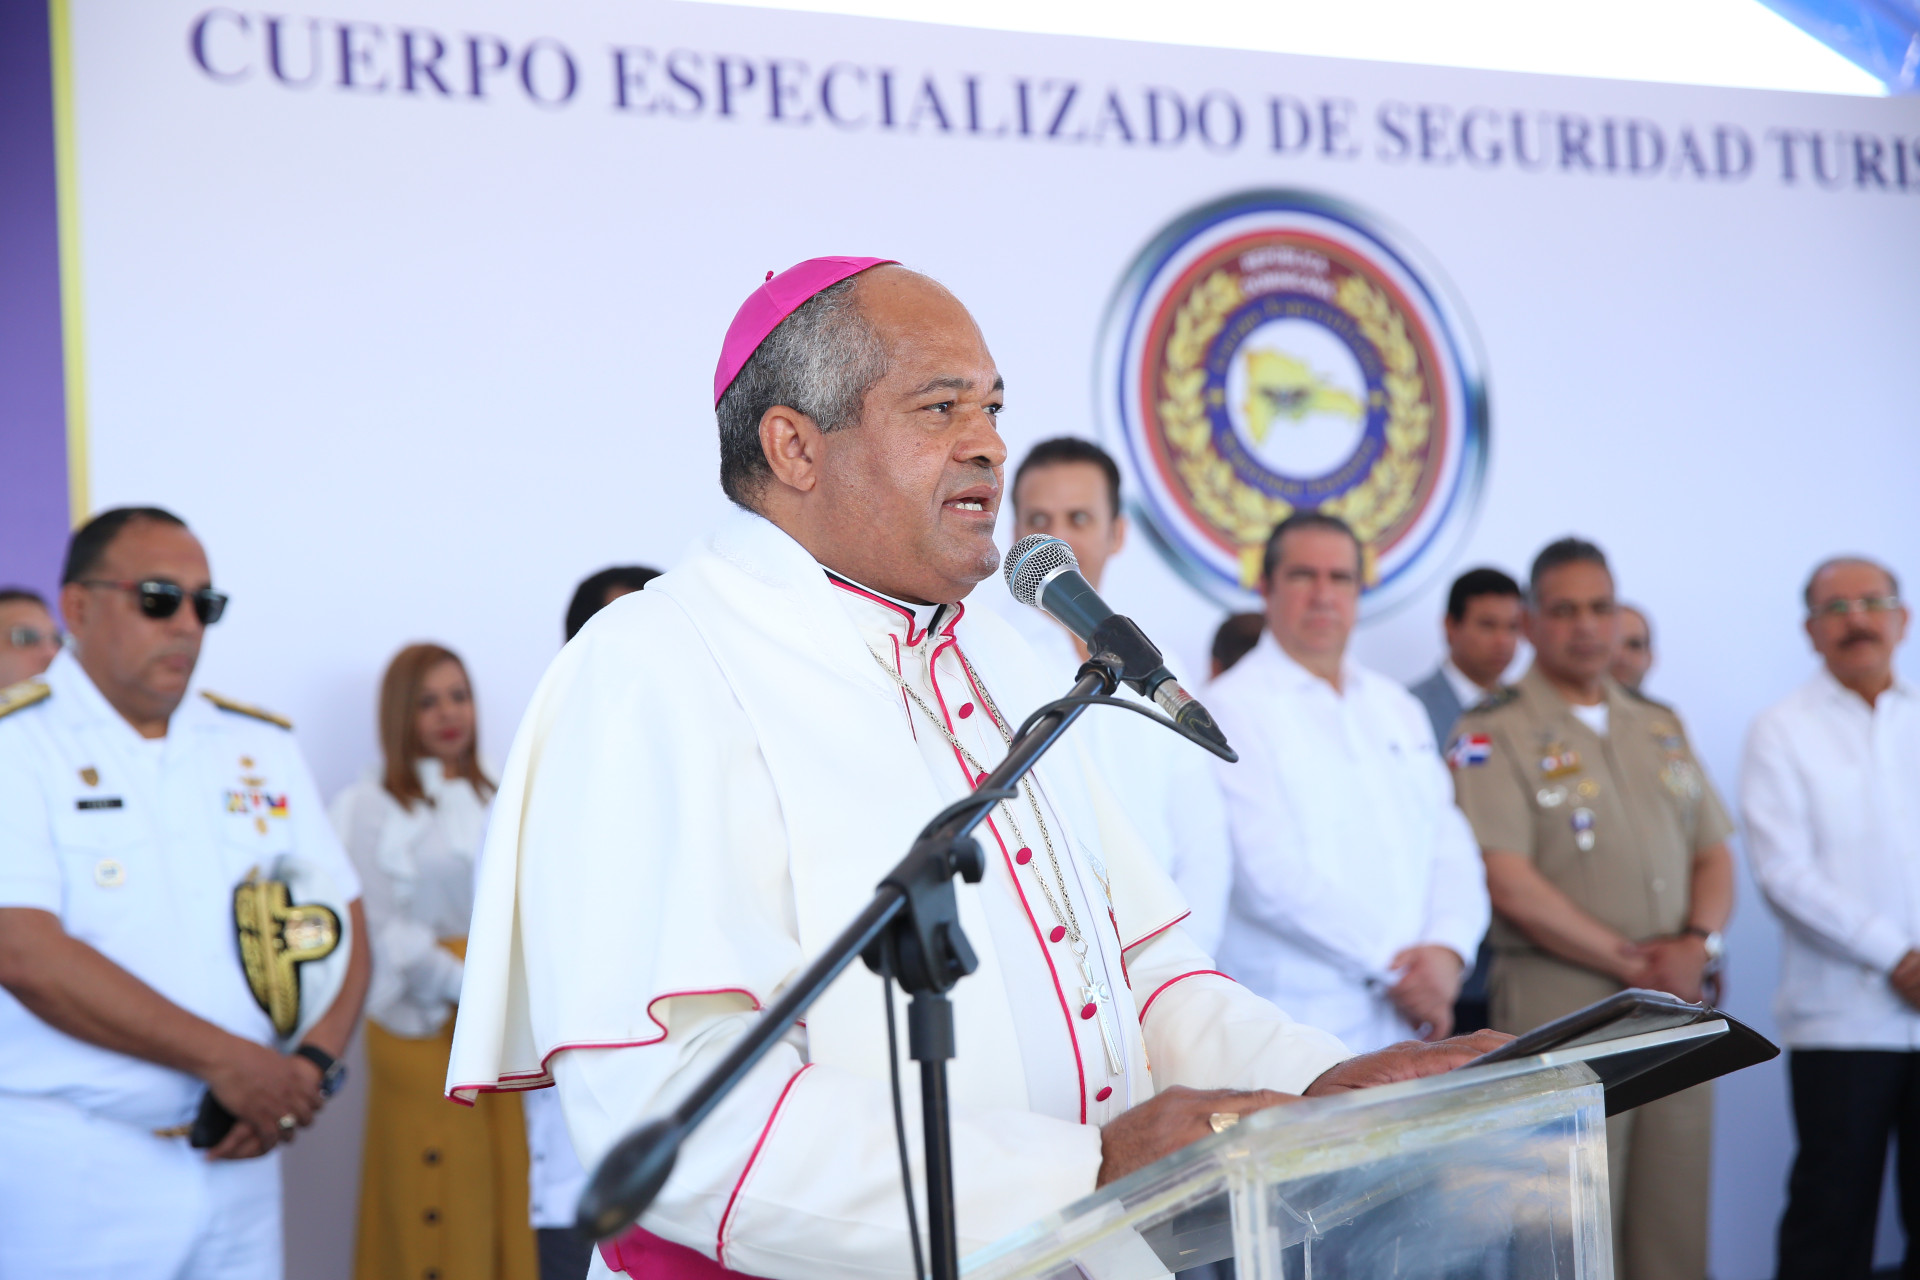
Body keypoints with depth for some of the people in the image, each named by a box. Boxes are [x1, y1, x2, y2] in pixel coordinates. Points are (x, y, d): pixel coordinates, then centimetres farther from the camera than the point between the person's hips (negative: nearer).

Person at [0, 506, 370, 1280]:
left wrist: (314, 1064, -9)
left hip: (237, 1156, 5)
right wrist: (225, 1060, -17)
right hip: (69, 1175, -5)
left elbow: (343, 922, 11)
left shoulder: (260, 747, 12)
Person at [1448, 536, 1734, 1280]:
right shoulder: (1491, 735, -2)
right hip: (1563, 1011, -5)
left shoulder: (1661, 726, 18)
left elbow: (1713, 854, 15)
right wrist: (1629, 961, -11)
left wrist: (1698, 943, -5)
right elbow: (1510, 883, -11)